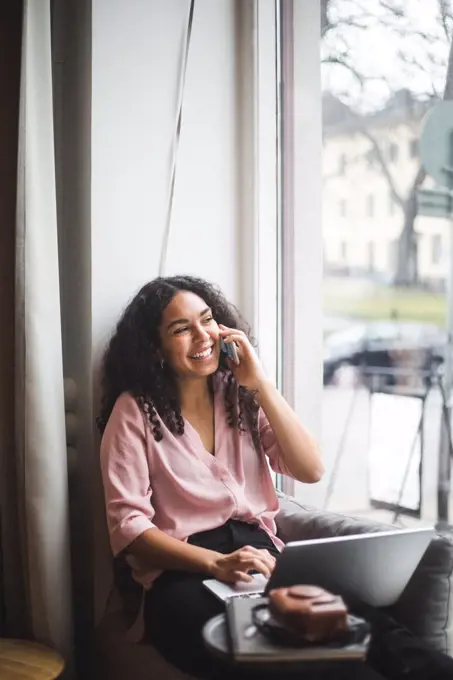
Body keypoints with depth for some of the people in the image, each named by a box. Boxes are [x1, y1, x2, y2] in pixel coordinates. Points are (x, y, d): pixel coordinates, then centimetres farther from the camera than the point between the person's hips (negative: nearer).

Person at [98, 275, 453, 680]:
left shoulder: (241, 395, 13)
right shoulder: (135, 409, 0)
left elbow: (311, 471, 2)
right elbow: (128, 524, -8)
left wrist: (261, 383, -5)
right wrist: (216, 563, -22)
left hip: (260, 554, 4)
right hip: (183, 573, -3)